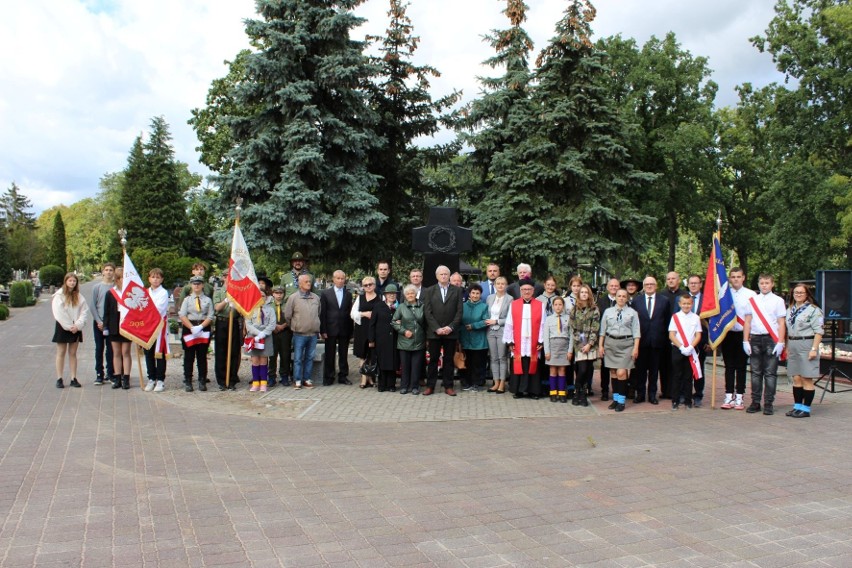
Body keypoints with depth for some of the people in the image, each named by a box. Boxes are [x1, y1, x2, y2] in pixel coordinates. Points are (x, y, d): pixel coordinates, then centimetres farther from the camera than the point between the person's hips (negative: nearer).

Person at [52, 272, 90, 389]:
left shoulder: (79, 296, 7)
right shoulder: (59, 295, -4)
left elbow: (85, 311, 1)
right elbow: (58, 313, -11)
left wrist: (77, 325, -12)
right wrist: (69, 326, -13)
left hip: (75, 328, 3)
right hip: (62, 327, -3)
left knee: (73, 353, 7)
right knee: (61, 353, 4)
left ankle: (73, 379, 9)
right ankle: (59, 379, 8)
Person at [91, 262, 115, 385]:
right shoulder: (97, 287, 2)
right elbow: (93, 306, 3)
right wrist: (99, 321, -6)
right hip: (98, 322, 1)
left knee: (111, 348, 3)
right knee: (99, 348, 4)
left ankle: (110, 373, 11)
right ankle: (99, 374, 8)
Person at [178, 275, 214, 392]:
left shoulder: (208, 300, 5)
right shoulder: (187, 299, 7)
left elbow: (210, 317, -1)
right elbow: (182, 316, -2)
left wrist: (200, 327, -15)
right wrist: (192, 328, -14)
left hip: (204, 329, 0)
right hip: (189, 329, 0)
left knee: (202, 356, 4)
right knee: (189, 357, 2)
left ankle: (202, 382, 11)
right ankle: (187, 382, 7)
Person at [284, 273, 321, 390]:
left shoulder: (316, 298, 8)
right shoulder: (293, 298, -3)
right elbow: (287, 315, 1)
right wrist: (294, 327, 8)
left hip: (313, 334, 4)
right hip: (299, 334, -3)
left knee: (310, 358, 8)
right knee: (298, 358, 1)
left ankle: (307, 379, 17)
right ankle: (297, 380, 9)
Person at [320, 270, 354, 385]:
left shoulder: (348, 294, 8)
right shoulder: (325, 293, 1)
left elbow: (350, 313, 7)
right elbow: (322, 313, -1)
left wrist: (351, 331, 4)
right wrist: (323, 330, -7)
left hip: (344, 330, 2)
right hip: (330, 329, -2)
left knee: (344, 355, 7)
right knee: (329, 355, 4)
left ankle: (343, 376, 17)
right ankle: (328, 378, 12)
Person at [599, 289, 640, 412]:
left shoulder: (632, 312, 2)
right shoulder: (608, 311, 8)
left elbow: (636, 331, 0)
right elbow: (603, 330, 9)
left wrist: (636, 347, -7)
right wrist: (600, 345, 5)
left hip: (626, 343, -3)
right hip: (610, 343, 3)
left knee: (621, 372, -10)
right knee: (613, 372, 9)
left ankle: (621, 400, 2)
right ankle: (615, 398, 20)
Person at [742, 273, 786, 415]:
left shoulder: (778, 300, 3)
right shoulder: (752, 300, 10)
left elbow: (781, 323, -1)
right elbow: (747, 322, 10)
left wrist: (780, 343, -8)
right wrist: (745, 341, 4)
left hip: (771, 339, -3)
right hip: (755, 339, 3)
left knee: (770, 373, 0)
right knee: (756, 372, 6)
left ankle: (769, 404, 5)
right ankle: (755, 402, 12)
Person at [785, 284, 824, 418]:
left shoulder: (813, 310, -5)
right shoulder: (790, 310, 15)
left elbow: (818, 331, -10)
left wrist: (814, 349, -16)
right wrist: (787, 347, 15)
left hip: (806, 345, -6)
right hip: (793, 346, 6)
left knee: (806, 379, -3)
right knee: (796, 379, 9)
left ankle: (806, 409, 2)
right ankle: (797, 407, 15)